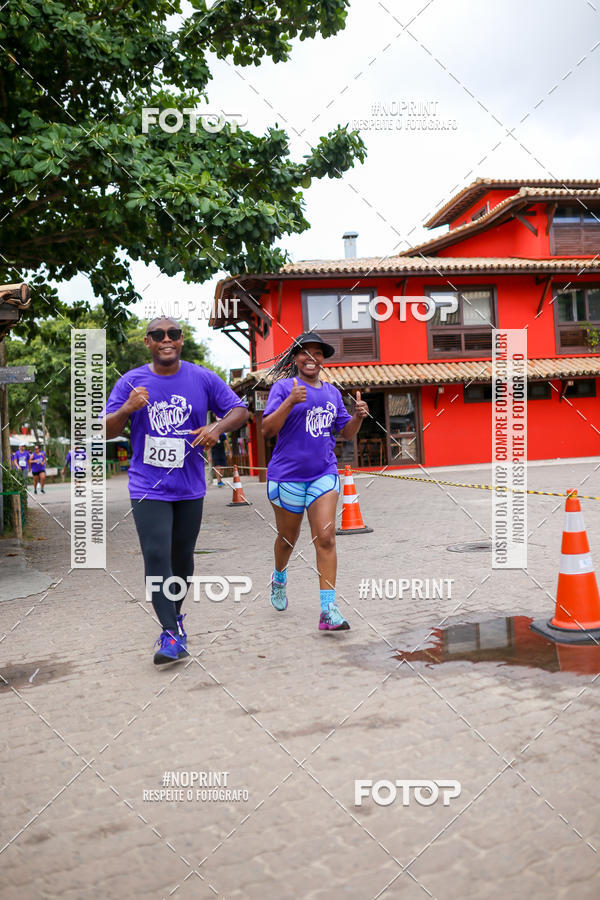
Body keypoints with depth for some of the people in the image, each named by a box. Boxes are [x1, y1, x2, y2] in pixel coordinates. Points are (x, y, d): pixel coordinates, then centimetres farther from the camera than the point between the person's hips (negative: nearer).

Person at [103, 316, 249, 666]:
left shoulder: (203, 379, 0)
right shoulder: (131, 381, -1)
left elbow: (241, 410, 3)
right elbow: (106, 431, 0)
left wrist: (218, 427, -18)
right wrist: (127, 409, -21)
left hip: (190, 487, 2)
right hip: (148, 487, -1)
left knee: (182, 556, 14)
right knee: (157, 556, -11)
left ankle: (175, 613, 37)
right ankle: (172, 633, -5)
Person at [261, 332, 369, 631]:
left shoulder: (332, 392, 12)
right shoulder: (283, 387, -3)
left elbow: (346, 433, 17)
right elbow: (267, 430, -12)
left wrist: (358, 416, -3)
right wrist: (289, 402, -25)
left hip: (324, 474, 3)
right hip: (287, 475, -3)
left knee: (325, 538, -9)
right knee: (288, 537, 13)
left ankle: (328, 609, -9)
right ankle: (279, 579, 45)